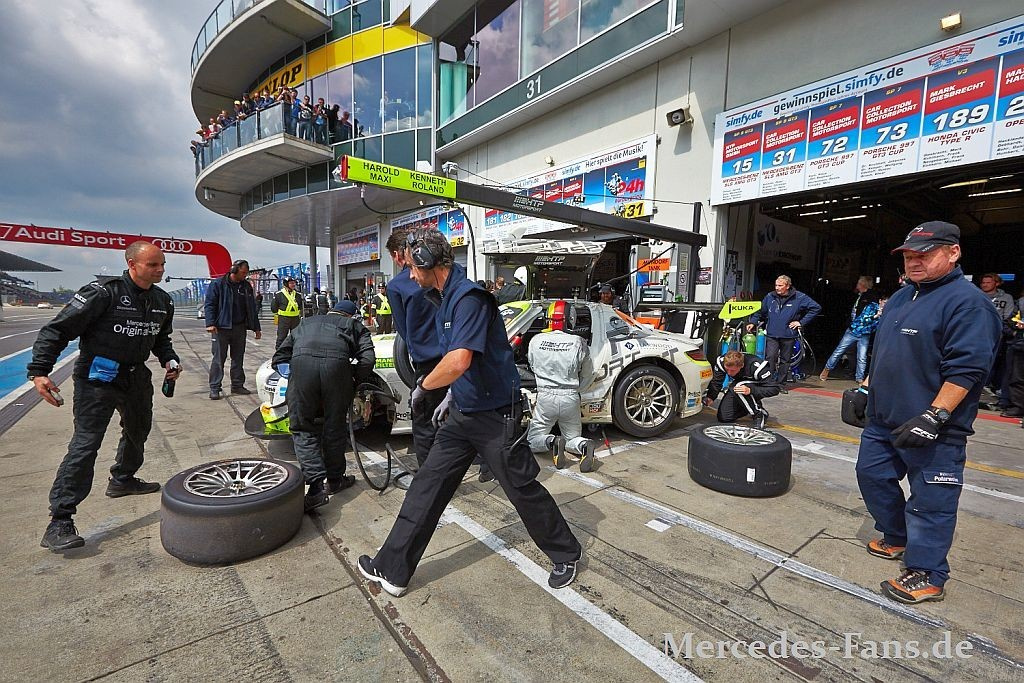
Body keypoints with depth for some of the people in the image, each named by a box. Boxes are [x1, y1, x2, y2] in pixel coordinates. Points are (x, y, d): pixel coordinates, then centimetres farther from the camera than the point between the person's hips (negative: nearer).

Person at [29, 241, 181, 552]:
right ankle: (59, 522, -4)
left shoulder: (162, 301, 3)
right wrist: (39, 371, -24)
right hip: (97, 378, -7)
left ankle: (123, 480, 46)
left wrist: (170, 360, 2)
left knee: (138, 431, 22)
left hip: (136, 376, 7)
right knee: (85, 444, -11)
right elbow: (58, 329, -17)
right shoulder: (104, 292, -18)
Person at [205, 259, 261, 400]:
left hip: (240, 328, 5)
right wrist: (210, 323, -17)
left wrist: (256, 328, 14)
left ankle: (237, 385, 20)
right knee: (218, 359, -2)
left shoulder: (246, 286, 11)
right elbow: (210, 304, -6)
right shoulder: (218, 284, -3)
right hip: (221, 328, -5)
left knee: (238, 358, 11)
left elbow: (251, 308, 15)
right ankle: (214, 388, 4)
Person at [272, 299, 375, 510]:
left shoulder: (305, 325, 38)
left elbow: (278, 359, 31)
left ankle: (316, 486, 3)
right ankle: (334, 480, 31)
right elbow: (367, 359, 11)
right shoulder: (354, 325, 30)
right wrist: (356, 383, 23)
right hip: (336, 363, -1)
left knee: (303, 429, 13)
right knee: (335, 427, 16)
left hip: (301, 362, 1)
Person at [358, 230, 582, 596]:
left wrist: (423, 387, -17)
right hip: (462, 413, 9)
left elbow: (459, 361, -34)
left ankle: (566, 554, 33)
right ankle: (393, 569, 25)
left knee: (524, 491, 7)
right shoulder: (444, 299, 10)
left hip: (495, 416, -9)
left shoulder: (469, 297, -22)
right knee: (427, 486, 11)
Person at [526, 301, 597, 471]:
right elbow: (588, 376, 4)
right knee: (572, 438, 19)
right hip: (571, 399, 1)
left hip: (545, 397, 0)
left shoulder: (536, 341, -4)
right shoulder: (578, 343, -6)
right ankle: (585, 446, -13)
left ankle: (552, 442, -16)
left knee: (533, 441, 14)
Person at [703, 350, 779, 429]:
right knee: (723, 418, -6)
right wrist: (710, 397, -32)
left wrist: (750, 390, -46)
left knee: (738, 387, -39)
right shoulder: (721, 362, -24)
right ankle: (750, 407, 18)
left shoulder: (756, 366, -36)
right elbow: (716, 382, -15)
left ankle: (760, 414, -17)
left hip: (757, 387, -5)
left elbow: (774, 389, -33)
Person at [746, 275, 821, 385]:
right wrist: (753, 322, 5)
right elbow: (760, 311, 16)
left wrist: (801, 322, -2)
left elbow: (816, 308, 3)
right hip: (772, 335, 0)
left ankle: (781, 383, 19)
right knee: (770, 357, -12)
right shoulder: (770, 297, 3)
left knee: (785, 360, 9)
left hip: (788, 336, 0)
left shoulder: (799, 297, -2)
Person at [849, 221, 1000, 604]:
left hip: (933, 432, -9)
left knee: (930, 502, 3)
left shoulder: (967, 302, -14)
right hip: (883, 419, 9)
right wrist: (866, 388, 18)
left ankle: (926, 576, 17)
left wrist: (933, 417, -26)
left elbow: (967, 368, -21)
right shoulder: (901, 298, 12)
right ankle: (897, 539, 37)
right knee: (872, 476, 18)